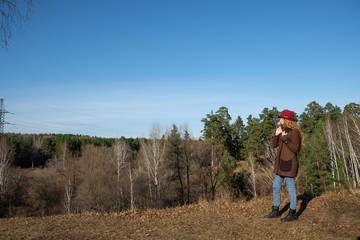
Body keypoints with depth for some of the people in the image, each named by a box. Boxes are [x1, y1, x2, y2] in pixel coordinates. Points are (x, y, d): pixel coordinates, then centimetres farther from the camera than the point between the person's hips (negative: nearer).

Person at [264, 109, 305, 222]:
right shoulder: (283, 131, 13)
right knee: (275, 187, 13)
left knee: (290, 188, 0)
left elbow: (295, 148, -17)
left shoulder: (294, 132, -11)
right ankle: (275, 211, 25)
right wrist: (276, 135, -1)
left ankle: (292, 213, 11)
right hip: (280, 163, 9)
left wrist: (286, 139, -22)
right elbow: (274, 145, 13)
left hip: (289, 163, -9)